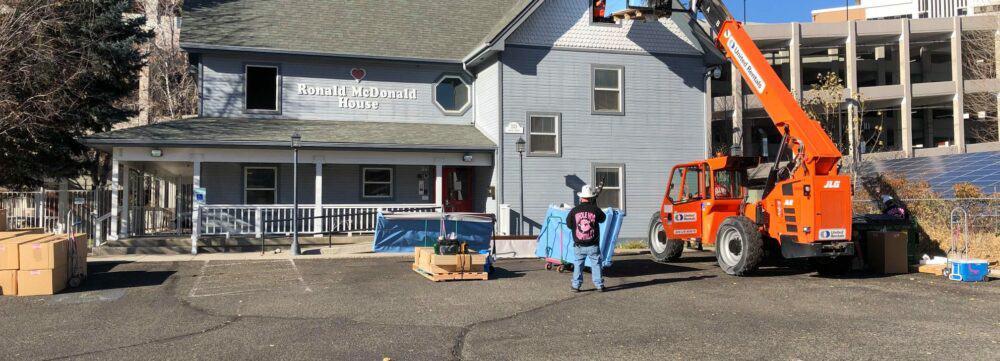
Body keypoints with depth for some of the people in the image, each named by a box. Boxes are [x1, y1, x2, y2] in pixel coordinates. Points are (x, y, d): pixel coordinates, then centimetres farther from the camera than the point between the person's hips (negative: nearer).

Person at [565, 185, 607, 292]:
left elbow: (569, 225, 3)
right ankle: (599, 285, 14)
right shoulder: (595, 209, -10)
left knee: (578, 265, 12)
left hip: (579, 246, 1)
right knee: (596, 264, 10)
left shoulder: (574, 210, -7)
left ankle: (576, 285, 13)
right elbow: (602, 218, 9)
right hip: (593, 246, -1)